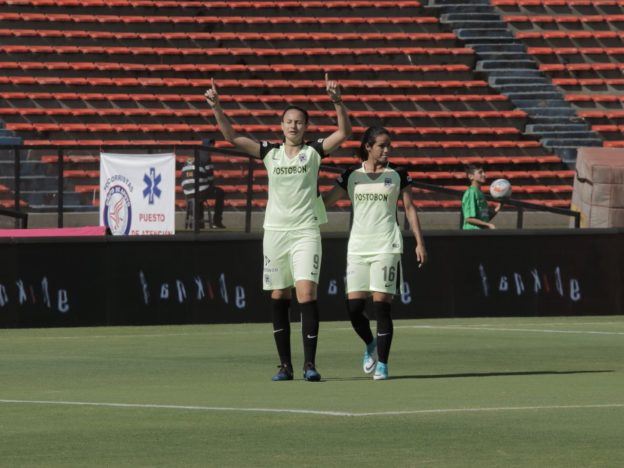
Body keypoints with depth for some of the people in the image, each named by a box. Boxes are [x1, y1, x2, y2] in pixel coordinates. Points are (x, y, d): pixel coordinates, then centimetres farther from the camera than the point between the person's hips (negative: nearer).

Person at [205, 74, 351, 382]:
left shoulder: (314, 152, 2)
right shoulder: (270, 152, 8)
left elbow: (344, 133, -9)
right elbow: (232, 137, 4)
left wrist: (337, 101, -23)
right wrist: (216, 108, -9)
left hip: (305, 232, -3)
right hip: (275, 231, 3)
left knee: (306, 293, -14)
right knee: (278, 298, 4)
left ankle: (310, 364, -13)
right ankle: (285, 365, 10)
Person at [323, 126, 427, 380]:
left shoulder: (397, 175, 5)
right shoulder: (351, 176, 7)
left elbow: (410, 208, 7)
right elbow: (325, 201, 13)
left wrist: (420, 242, 1)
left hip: (386, 247, -2)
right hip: (357, 247, 2)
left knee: (381, 305, -8)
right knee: (353, 307, -3)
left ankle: (382, 364, -2)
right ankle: (370, 345, 26)